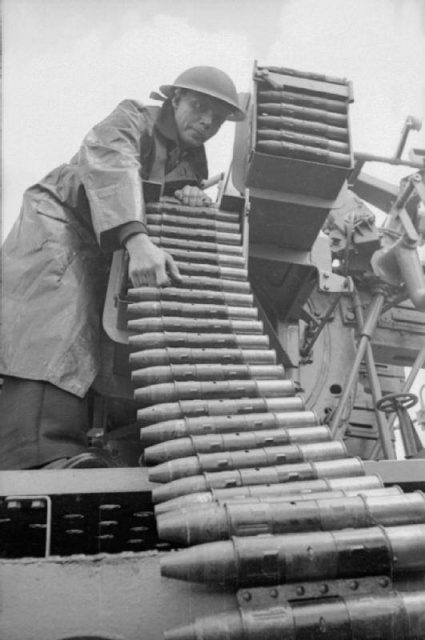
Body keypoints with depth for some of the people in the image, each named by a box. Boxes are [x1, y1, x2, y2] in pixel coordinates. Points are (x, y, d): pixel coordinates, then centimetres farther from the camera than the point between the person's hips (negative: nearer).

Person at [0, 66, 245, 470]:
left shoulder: (194, 160, 9)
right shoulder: (132, 119, -12)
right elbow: (109, 166, -34)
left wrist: (190, 196, -19)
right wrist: (136, 240, -51)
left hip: (102, 249, 8)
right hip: (57, 221, -8)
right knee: (53, 328, -27)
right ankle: (44, 455, -40)